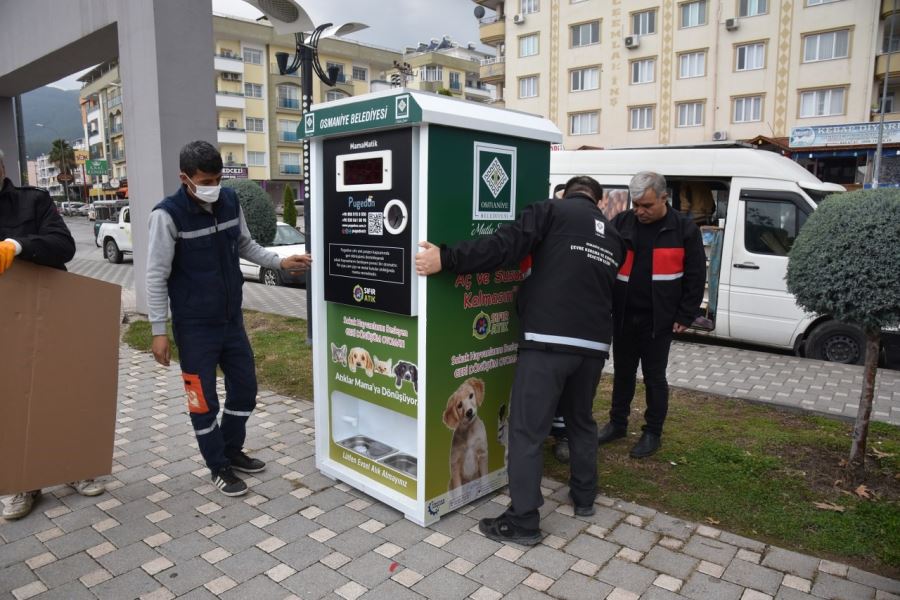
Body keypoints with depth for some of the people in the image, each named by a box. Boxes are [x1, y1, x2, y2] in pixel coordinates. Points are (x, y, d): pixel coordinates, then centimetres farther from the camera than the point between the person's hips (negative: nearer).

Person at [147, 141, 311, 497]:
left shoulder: (230, 201, -1)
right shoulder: (168, 215, -17)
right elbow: (157, 276, -13)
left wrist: (281, 263, 2)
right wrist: (159, 330, -13)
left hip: (232, 319, 6)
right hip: (194, 326, -6)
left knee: (245, 387, 15)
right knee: (204, 399, 5)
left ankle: (232, 451, 36)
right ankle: (219, 468, 23)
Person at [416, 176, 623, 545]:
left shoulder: (552, 210, 2)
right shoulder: (613, 237, 21)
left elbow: (503, 247, -11)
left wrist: (446, 259, -11)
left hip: (548, 340, -6)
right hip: (594, 344, 7)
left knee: (527, 430, 0)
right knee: (581, 420, 25)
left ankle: (523, 521, 5)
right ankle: (584, 497, 37)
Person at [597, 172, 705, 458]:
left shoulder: (684, 229, -5)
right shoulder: (621, 223, 1)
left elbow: (696, 277, -2)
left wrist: (685, 316, -5)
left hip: (658, 319, -3)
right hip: (623, 316, 3)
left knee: (654, 377, 7)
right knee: (622, 372, 15)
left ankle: (653, 433, 22)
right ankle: (617, 423, 32)